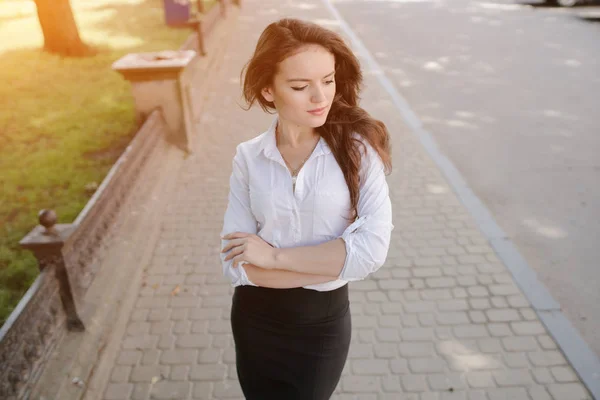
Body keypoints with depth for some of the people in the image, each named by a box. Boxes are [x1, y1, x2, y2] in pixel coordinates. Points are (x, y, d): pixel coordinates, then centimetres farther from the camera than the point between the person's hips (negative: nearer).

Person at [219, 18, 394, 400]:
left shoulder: (357, 147, -15)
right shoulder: (248, 158, -10)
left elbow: (372, 248, -25)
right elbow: (236, 263, -15)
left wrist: (275, 256, -21)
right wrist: (334, 264, -21)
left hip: (324, 324, -1)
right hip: (255, 320, 2)